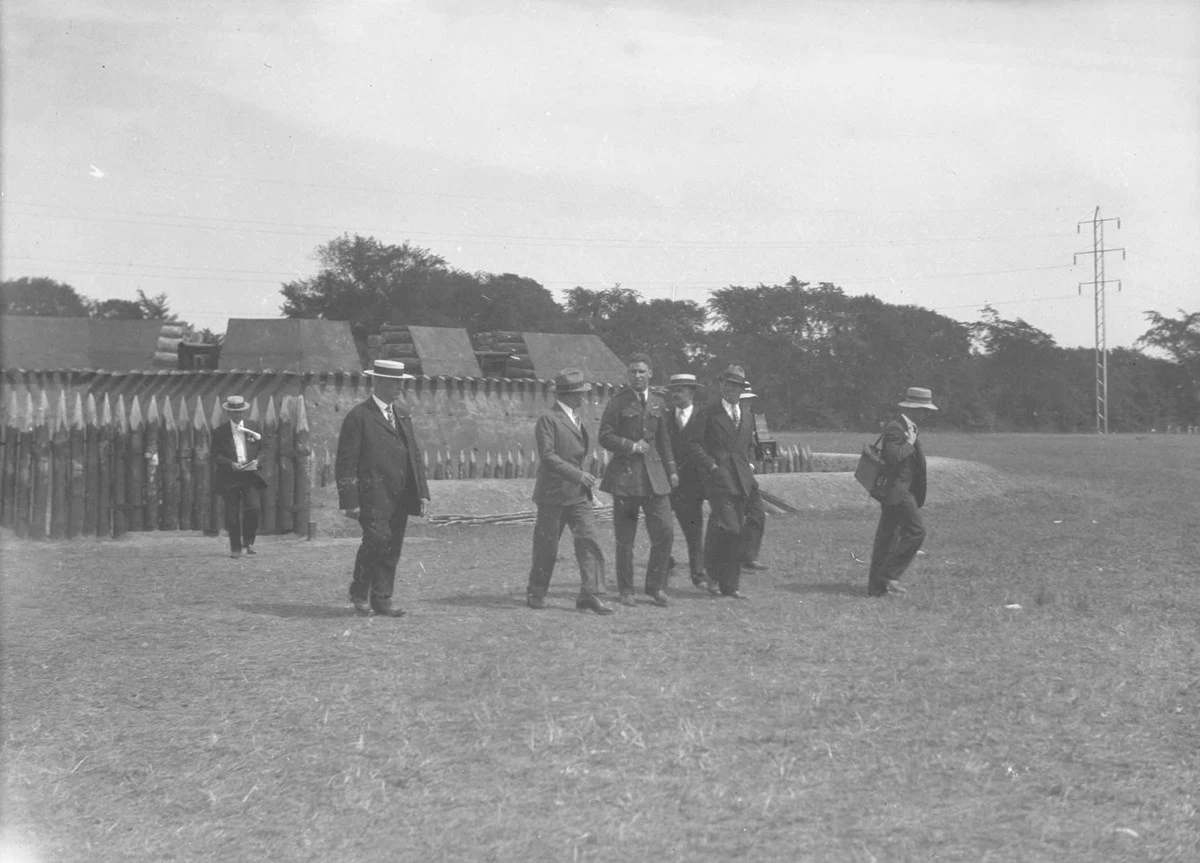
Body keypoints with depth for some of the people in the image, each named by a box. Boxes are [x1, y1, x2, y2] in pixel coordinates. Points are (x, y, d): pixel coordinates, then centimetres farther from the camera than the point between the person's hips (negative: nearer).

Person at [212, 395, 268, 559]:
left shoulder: (254, 427, 7)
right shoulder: (220, 432, 1)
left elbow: (263, 447, 13)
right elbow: (216, 455, 0)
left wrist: (257, 460, -6)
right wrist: (230, 463, -16)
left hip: (250, 474, 1)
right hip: (229, 477, -1)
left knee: (252, 507, -14)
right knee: (232, 513, 1)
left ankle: (249, 542, 7)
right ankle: (235, 548, 12)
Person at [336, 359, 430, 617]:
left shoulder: (402, 414, 18)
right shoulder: (359, 416, -4)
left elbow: (414, 455, 19)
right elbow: (346, 462, -8)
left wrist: (422, 492, 10)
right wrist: (349, 501, -14)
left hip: (401, 497, 7)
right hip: (372, 495, -7)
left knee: (393, 548, 5)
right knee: (377, 539, -19)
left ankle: (382, 600, 13)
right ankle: (359, 593, 1)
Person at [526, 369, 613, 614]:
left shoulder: (577, 418, 15)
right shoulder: (548, 420, -11)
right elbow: (547, 456, -19)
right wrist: (577, 474, -23)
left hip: (579, 494, 7)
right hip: (553, 494, -7)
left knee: (588, 539, -7)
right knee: (547, 546, 3)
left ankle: (590, 594, -9)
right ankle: (536, 594, 19)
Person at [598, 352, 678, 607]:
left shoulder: (658, 403, 12)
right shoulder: (618, 402, -2)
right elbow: (605, 437, -5)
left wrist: (671, 469, 16)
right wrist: (631, 446, -15)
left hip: (654, 473, 4)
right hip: (625, 472, -3)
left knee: (664, 533, -4)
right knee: (625, 539, 2)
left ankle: (655, 586, 11)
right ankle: (626, 591, 14)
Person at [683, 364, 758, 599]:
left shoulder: (747, 418, 20)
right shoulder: (709, 414, 1)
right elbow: (691, 445, -5)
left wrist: (750, 464, 14)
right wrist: (711, 465, -11)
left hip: (741, 481, 6)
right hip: (719, 480, -6)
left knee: (738, 534, 4)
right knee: (728, 529, -17)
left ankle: (730, 584, 9)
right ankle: (713, 574, 1)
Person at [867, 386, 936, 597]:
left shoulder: (904, 425, 16)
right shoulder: (895, 427, -16)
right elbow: (893, 457, -28)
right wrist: (910, 441, -19)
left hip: (897, 489, 11)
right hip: (896, 488, -11)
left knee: (887, 536, 10)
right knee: (916, 530, -12)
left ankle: (876, 586, 12)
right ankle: (889, 574, -8)